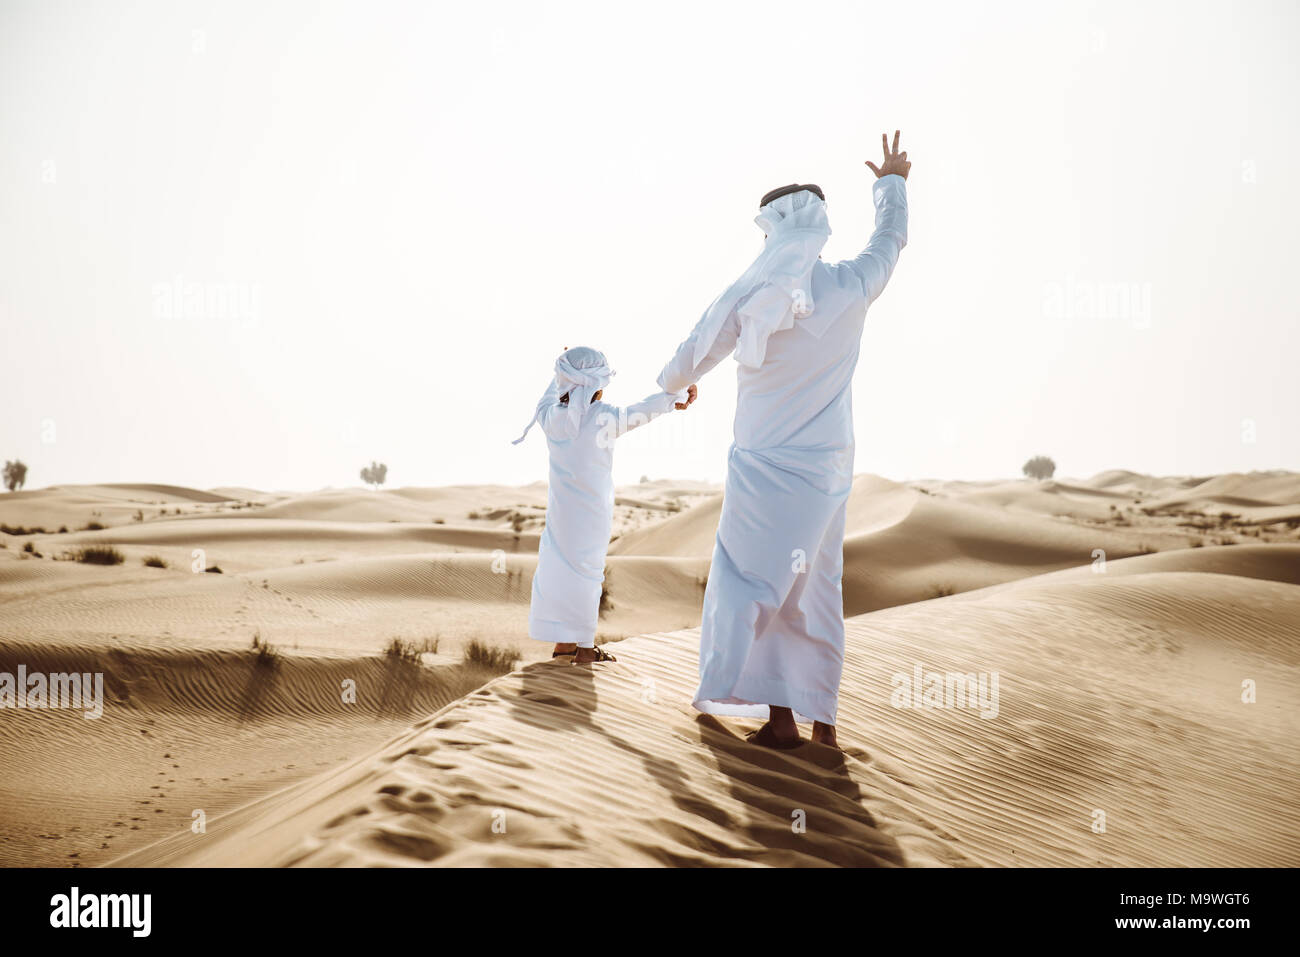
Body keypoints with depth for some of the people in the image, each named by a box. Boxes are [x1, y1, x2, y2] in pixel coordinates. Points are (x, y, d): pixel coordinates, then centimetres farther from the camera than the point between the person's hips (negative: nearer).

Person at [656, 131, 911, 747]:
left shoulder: (747, 296, -9)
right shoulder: (850, 289, -3)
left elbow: (692, 357, 4)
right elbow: (891, 239, 18)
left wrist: (667, 384, 28)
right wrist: (891, 183, 38)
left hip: (763, 466, -3)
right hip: (827, 466, 3)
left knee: (757, 583, 4)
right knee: (816, 587, 11)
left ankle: (781, 715, 1)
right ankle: (822, 716, 16)